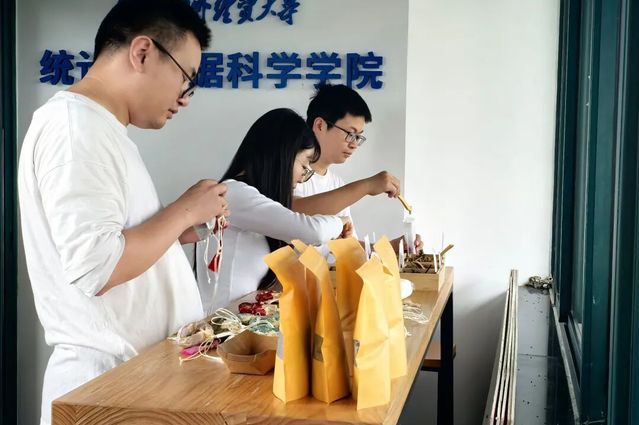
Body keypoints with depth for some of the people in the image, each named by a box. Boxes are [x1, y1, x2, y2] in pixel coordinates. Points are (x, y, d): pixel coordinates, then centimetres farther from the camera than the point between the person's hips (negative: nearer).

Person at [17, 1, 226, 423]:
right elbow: (96, 269, -27)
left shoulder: (99, 127, 13)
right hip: (108, 377, -9)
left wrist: (182, 228, 4)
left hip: (133, 367, 9)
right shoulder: (75, 124, -18)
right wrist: (184, 210, -15)